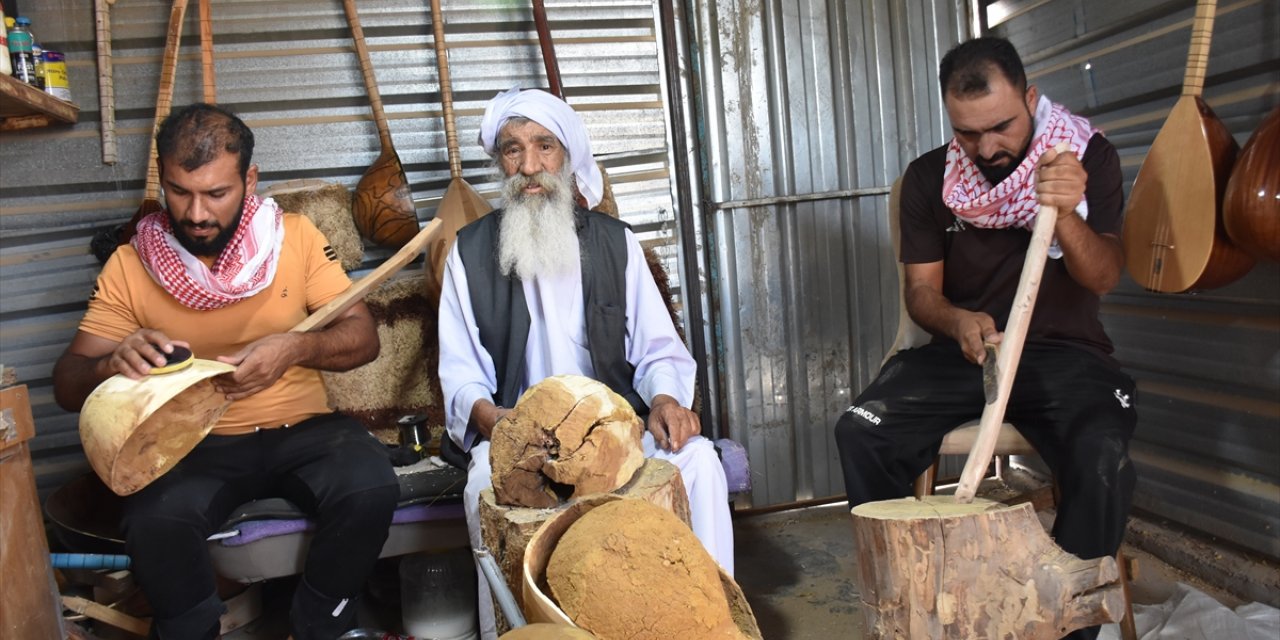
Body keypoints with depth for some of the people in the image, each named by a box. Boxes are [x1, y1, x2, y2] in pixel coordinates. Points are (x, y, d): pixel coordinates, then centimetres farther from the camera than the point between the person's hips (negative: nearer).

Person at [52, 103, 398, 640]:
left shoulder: (295, 236, -1)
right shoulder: (129, 265, 0)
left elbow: (363, 337, -2)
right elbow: (67, 384, 1)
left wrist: (296, 346, -24)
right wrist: (112, 364, -24)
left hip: (301, 429, 0)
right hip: (193, 443, 1)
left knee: (370, 486, -29)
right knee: (153, 519, -31)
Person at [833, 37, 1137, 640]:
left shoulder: (1089, 156, -2)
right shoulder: (929, 177, 1)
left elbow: (1103, 278, -10)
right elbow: (921, 288, 2)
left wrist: (1065, 215, -31)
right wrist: (958, 321, -22)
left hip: (1063, 351, -1)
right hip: (962, 348, 2)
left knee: (1103, 461, -32)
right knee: (860, 432, -23)